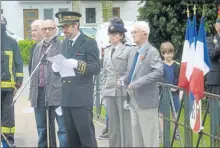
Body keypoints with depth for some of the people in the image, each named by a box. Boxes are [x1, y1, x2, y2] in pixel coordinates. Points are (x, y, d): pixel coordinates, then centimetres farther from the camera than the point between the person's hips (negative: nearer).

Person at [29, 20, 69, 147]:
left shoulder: (62, 46, -2)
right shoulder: (38, 47, 17)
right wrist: (32, 91, 15)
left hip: (56, 92, -6)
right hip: (40, 92, 6)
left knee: (63, 127, -7)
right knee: (41, 128, 14)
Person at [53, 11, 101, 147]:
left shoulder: (89, 43, -5)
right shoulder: (64, 43, 17)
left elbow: (97, 68, -11)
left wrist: (78, 64, -26)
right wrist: (56, 68, -3)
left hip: (82, 98, -7)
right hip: (66, 98, 7)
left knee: (87, 137, -5)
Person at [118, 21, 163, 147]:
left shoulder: (152, 52, -12)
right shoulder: (135, 52, 14)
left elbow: (158, 73, -25)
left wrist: (136, 83, -25)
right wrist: (123, 80, 3)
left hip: (146, 100, -8)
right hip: (134, 100, 8)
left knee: (149, 138, -2)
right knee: (137, 137, 14)